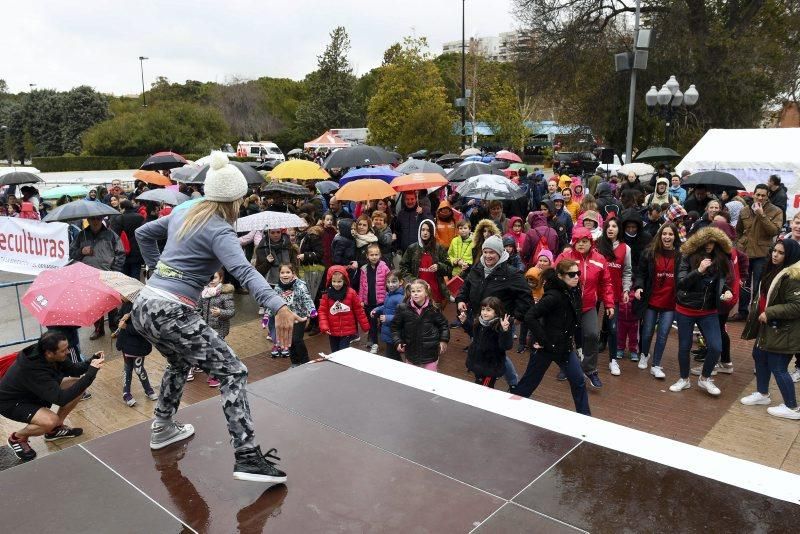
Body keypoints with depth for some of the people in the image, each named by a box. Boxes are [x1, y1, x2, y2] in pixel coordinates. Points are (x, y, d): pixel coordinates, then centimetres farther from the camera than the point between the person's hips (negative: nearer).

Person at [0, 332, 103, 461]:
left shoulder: (45, 356, -17)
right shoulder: (34, 370, -39)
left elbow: (73, 369, -1)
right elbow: (62, 398, -41)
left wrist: (92, 362, -22)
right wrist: (91, 373, -44)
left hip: (33, 392, 8)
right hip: (11, 402, -8)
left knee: (78, 384, -5)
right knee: (51, 421, -33)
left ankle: (55, 428, 11)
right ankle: (17, 438, 0)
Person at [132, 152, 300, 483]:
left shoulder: (183, 215, 13)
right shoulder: (218, 231, -11)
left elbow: (143, 234, 29)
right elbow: (244, 271, -28)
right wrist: (279, 307, -39)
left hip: (143, 308, 9)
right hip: (171, 314, -9)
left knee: (180, 362, 34)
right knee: (233, 372, -5)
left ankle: (163, 428, 46)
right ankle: (247, 458, -11)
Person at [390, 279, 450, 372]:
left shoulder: (432, 309, -7)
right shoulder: (403, 308, -7)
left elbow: (443, 324, 9)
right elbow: (395, 326, 5)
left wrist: (444, 340, -1)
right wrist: (397, 342, -6)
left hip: (430, 353, -1)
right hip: (411, 352, 2)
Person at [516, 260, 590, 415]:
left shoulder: (573, 293, 0)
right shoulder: (554, 296, -25)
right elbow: (529, 316, -30)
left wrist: (570, 339, 9)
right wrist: (541, 340, -23)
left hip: (565, 346, 7)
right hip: (547, 345, -7)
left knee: (578, 381, 7)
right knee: (530, 381, 8)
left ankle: (584, 416, 21)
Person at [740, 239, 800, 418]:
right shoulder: (773, 270, 9)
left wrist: (770, 312, -23)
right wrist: (759, 311, 15)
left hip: (782, 331, -10)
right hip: (767, 326, 10)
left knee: (778, 368, -2)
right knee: (760, 357, 21)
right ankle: (762, 394, 40)